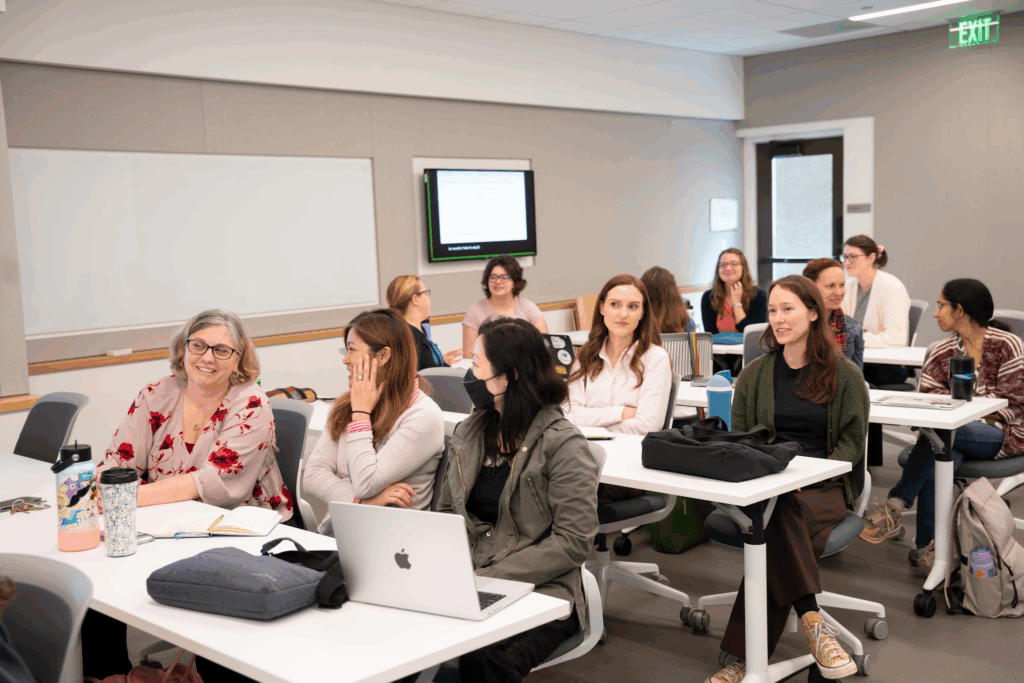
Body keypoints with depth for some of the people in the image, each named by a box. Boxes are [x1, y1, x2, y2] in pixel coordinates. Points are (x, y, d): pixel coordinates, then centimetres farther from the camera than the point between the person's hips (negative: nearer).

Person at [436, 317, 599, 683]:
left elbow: (573, 543, -12)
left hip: (541, 591, -5)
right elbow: (446, 512, 18)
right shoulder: (469, 432, 12)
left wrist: (489, 578, -17)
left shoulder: (564, 445, -9)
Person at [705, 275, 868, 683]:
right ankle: (811, 623, -39)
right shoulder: (755, 376, 15)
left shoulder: (845, 375, 8)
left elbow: (852, 441, 4)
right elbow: (738, 439, 14)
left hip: (826, 487, -1)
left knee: (777, 525, -36)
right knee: (781, 508, -38)